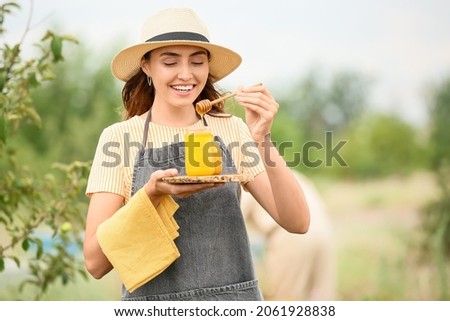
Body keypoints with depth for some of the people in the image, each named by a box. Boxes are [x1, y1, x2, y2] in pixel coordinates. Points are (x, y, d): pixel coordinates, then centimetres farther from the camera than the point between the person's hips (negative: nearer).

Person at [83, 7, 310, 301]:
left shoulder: (233, 131, -1)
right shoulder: (118, 138, -5)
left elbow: (298, 222, -8)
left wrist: (262, 140, -18)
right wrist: (151, 195, -23)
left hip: (236, 297, 1)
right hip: (153, 299, -1)